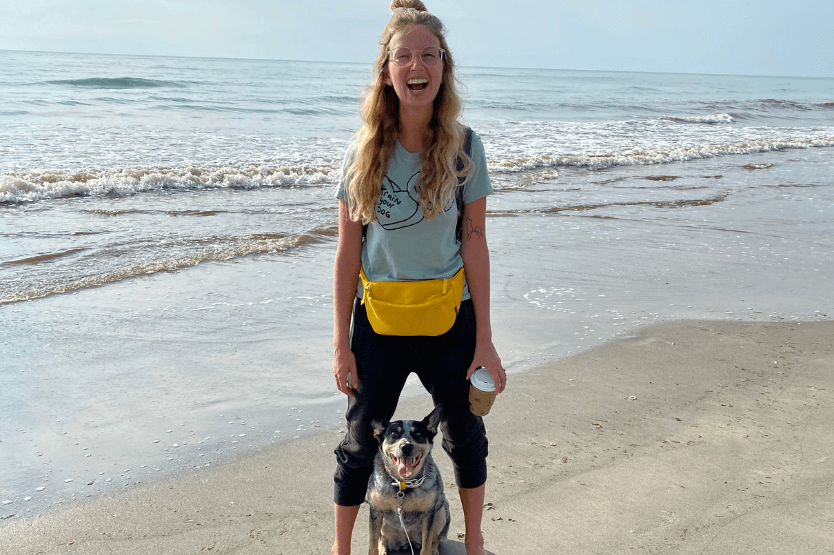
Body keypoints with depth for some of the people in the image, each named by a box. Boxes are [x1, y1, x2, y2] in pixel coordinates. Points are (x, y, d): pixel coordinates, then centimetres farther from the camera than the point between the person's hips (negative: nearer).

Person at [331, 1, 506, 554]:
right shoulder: (365, 153, -7)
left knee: (466, 436, 17)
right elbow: (348, 253, -4)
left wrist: (484, 340, -6)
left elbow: (474, 243, -6)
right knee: (361, 442, 13)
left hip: (450, 320, 0)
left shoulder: (463, 147, -8)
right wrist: (341, 344, -3)